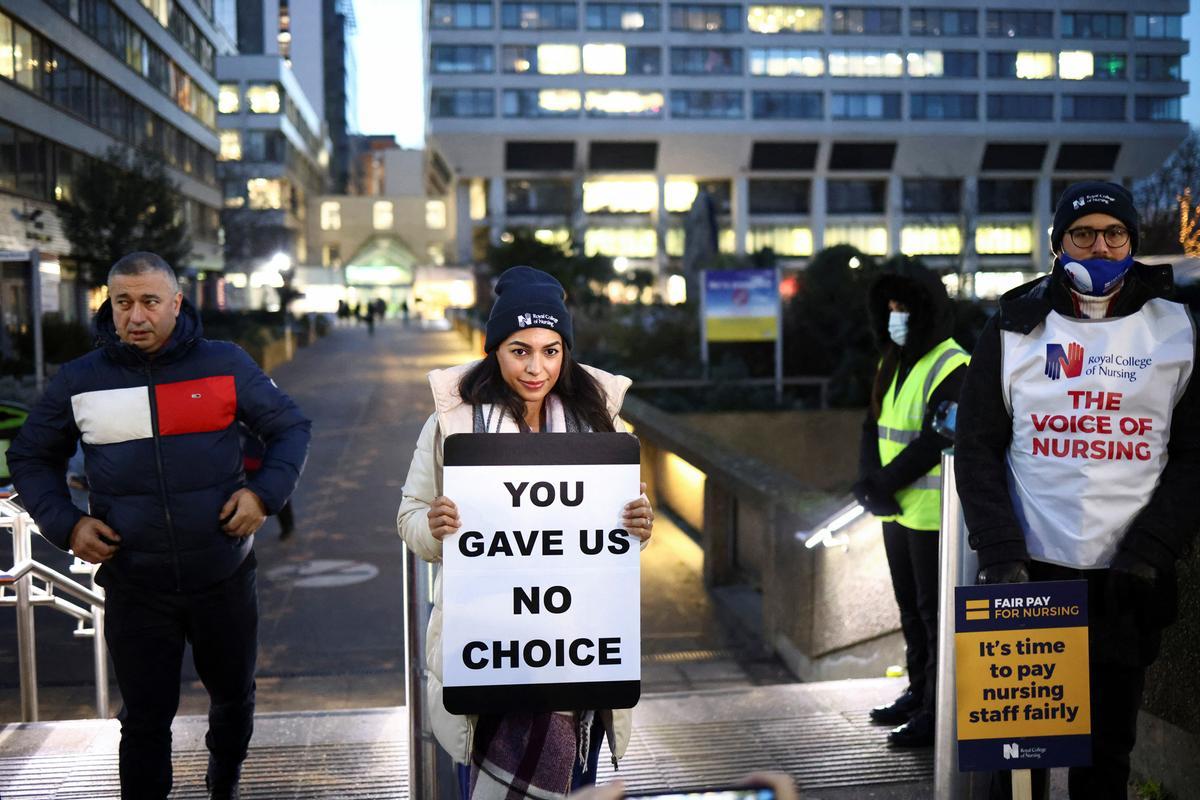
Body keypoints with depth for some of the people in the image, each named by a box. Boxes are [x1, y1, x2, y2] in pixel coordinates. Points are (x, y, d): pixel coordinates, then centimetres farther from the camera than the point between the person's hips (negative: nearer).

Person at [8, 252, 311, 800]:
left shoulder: (226, 364, -4)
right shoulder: (77, 380, 0)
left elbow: (290, 427, 4)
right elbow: (31, 458, 11)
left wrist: (265, 492, -11)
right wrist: (64, 523, -4)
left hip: (224, 575, 1)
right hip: (134, 586, -1)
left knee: (233, 693, 20)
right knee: (146, 718, 7)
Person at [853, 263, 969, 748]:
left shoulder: (951, 368, -16)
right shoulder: (894, 364, 11)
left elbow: (936, 442, -22)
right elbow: (874, 427, 9)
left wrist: (886, 482, -18)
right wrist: (868, 479, -7)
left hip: (933, 512, -9)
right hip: (897, 509, 9)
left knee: (936, 613, 0)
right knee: (910, 608, 18)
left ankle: (939, 712, 9)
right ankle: (918, 694, 31)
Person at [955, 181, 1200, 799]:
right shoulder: (1014, 328, 3)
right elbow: (977, 449, 1)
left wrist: (1149, 555, -8)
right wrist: (1000, 556, -8)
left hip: (1126, 583, 1)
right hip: (1029, 572, 0)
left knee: (1109, 747, 10)